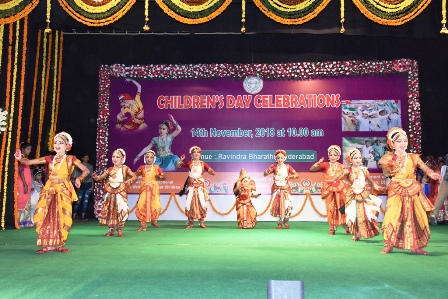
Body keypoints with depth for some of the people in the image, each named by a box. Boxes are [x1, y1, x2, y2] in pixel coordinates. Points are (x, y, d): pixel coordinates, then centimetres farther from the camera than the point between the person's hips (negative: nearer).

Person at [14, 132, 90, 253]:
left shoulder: (70, 159, 1)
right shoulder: (49, 158, 8)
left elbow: (86, 170, -1)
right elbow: (29, 162, 1)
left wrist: (79, 178, -20)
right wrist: (20, 159, -20)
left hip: (64, 191, -3)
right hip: (49, 190, 3)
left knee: (62, 217, -4)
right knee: (44, 215, -6)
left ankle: (59, 244, 12)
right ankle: (49, 244, 4)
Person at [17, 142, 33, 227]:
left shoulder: (25, 159, 16)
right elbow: (21, 172, -17)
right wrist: (25, 185, -21)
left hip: (27, 184, 9)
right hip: (22, 184, -9)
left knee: (27, 203, 10)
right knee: (21, 202, -7)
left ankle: (25, 220, 15)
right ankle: (20, 221, -4)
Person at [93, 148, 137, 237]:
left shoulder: (125, 168, 0)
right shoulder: (110, 169, 10)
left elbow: (134, 176, -4)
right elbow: (102, 177, 4)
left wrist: (129, 181, -22)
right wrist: (96, 177, -17)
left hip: (120, 193, -4)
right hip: (110, 193, 4)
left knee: (121, 210, -7)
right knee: (109, 210, 6)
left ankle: (120, 230, 8)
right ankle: (111, 229, 18)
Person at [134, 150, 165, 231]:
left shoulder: (156, 167, 3)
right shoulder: (142, 167, 6)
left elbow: (164, 177, 7)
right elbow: (135, 175, 9)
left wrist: (160, 177, -14)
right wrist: (138, 172, -11)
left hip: (154, 188, -1)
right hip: (144, 188, 1)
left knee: (155, 205, -5)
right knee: (142, 205, -8)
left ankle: (154, 220, 23)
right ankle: (143, 225, -1)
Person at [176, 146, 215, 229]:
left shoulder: (203, 164, 2)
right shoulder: (189, 163, 3)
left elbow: (212, 172, -2)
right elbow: (177, 167, 6)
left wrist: (211, 171, -26)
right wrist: (180, 160, -11)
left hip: (200, 186, 0)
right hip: (191, 186, 0)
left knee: (201, 203, -2)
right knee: (190, 203, -1)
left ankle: (201, 222, 9)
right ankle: (190, 222, 9)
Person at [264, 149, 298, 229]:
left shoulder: (287, 166, 1)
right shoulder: (274, 166, -1)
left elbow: (296, 175, 2)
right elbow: (265, 174, -6)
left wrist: (290, 176, -17)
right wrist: (269, 170, -26)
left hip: (285, 189, 0)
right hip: (276, 189, 0)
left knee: (287, 205, -13)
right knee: (277, 205, -2)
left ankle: (286, 221, 10)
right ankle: (279, 223, 10)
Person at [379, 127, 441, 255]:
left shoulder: (414, 157, 8)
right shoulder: (390, 157, 1)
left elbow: (425, 168, 0)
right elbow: (381, 161, -20)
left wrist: (431, 173, -23)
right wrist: (394, 163, -39)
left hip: (413, 191, 3)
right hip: (396, 191, -3)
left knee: (417, 218, 3)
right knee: (393, 216, -13)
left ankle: (415, 246, 15)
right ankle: (389, 245, 1)